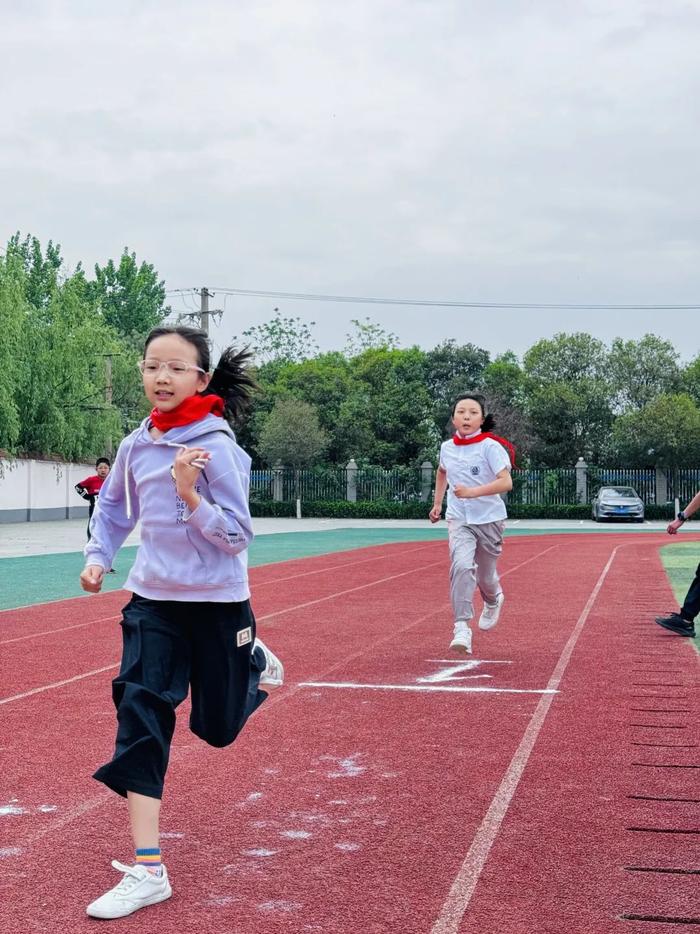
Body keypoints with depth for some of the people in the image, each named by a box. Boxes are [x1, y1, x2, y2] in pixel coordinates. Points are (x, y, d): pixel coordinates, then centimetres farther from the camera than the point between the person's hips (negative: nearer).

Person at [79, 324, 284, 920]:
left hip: (217, 602, -4)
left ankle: (256, 663, 45)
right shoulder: (136, 445, 0)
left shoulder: (216, 446, -16)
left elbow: (239, 534, -16)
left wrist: (190, 496, -29)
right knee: (140, 716, -8)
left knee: (217, 727, 11)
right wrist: (97, 557, 7)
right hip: (153, 600, 4)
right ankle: (147, 871, -3)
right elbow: (113, 505, 20)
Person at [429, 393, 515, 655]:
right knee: (461, 565, -23)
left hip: (489, 519, -2)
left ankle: (493, 601, 49)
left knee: (485, 576, 11)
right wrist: (437, 502, 21)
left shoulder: (490, 446, -13)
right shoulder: (447, 447, 2)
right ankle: (462, 628, -25)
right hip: (459, 519, 2)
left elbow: (506, 482, -24)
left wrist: (472, 492, -33)